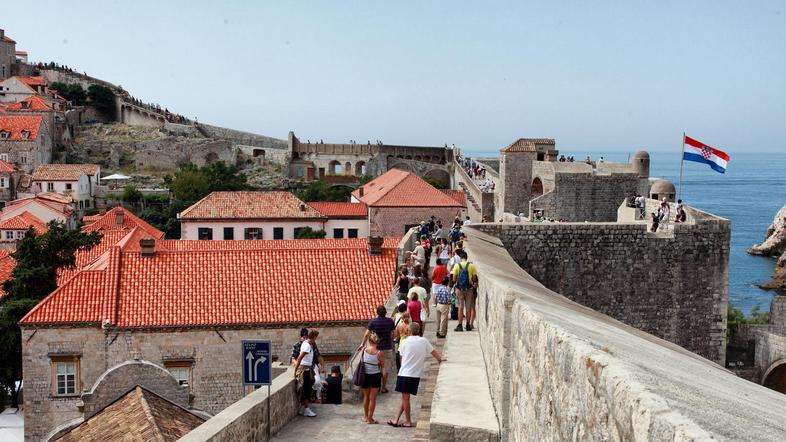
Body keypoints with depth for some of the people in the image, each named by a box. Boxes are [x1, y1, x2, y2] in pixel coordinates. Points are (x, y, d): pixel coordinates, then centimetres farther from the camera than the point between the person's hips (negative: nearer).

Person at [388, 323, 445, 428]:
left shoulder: (405, 342, -3)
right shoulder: (424, 341, 2)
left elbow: (402, 358, 6)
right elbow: (433, 352, 12)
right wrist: (440, 359, 30)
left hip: (405, 373, -3)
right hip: (416, 374, 3)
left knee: (405, 397, 5)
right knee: (404, 397, 11)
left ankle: (408, 421, 10)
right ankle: (396, 420, 13)